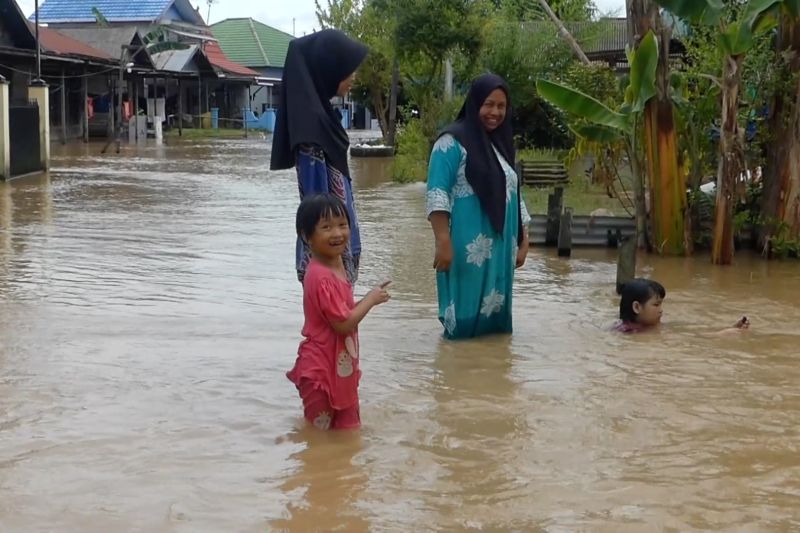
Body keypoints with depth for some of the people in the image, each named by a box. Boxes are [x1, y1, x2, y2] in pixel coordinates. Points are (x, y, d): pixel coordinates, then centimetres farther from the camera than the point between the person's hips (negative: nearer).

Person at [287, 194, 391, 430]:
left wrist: (367, 300, 3)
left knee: (347, 430, 20)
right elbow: (343, 323, -25)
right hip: (322, 369, -9)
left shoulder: (336, 264, 4)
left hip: (340, 367, 9)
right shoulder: (322, 277, -26)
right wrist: (370, 299, -15)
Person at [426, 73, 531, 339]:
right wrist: (443, 241, -22)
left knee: (494, 316, 11)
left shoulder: (501, 144, 18)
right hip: (467, 249, -7)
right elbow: (437, 195, -14)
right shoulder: (453, 142, -6)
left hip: (499, 249, 8)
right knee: (466, 321, -6)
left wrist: (523, 240, 18)